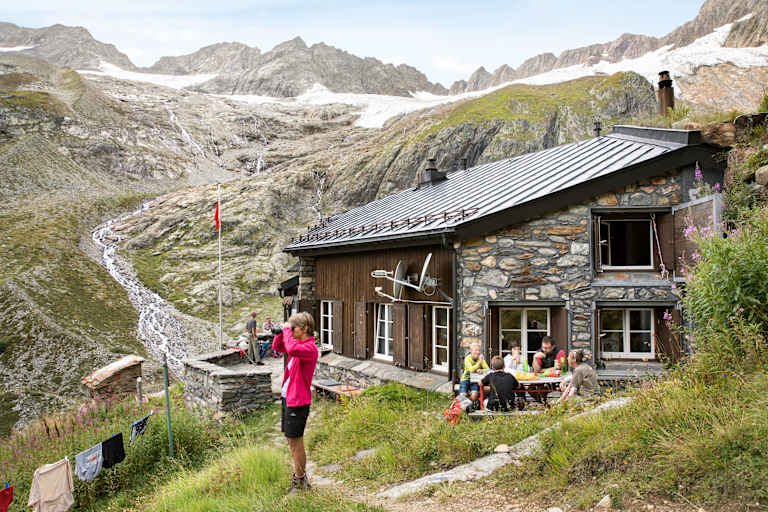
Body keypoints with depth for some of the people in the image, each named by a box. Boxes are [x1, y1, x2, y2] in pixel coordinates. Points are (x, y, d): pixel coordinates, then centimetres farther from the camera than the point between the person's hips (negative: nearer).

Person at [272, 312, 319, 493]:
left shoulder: (310, 347, -18)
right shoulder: (298, 344, 10)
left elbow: (291, 349, -37)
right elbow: (277, 346, 22)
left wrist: (287, 330, -21)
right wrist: (282, 331, 5)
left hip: (298, 401, -10)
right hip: (287, 398, 10)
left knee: (295, 442, 0)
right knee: (291, 440, 20)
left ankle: (300, 480, 14)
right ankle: (300, 474, 34)